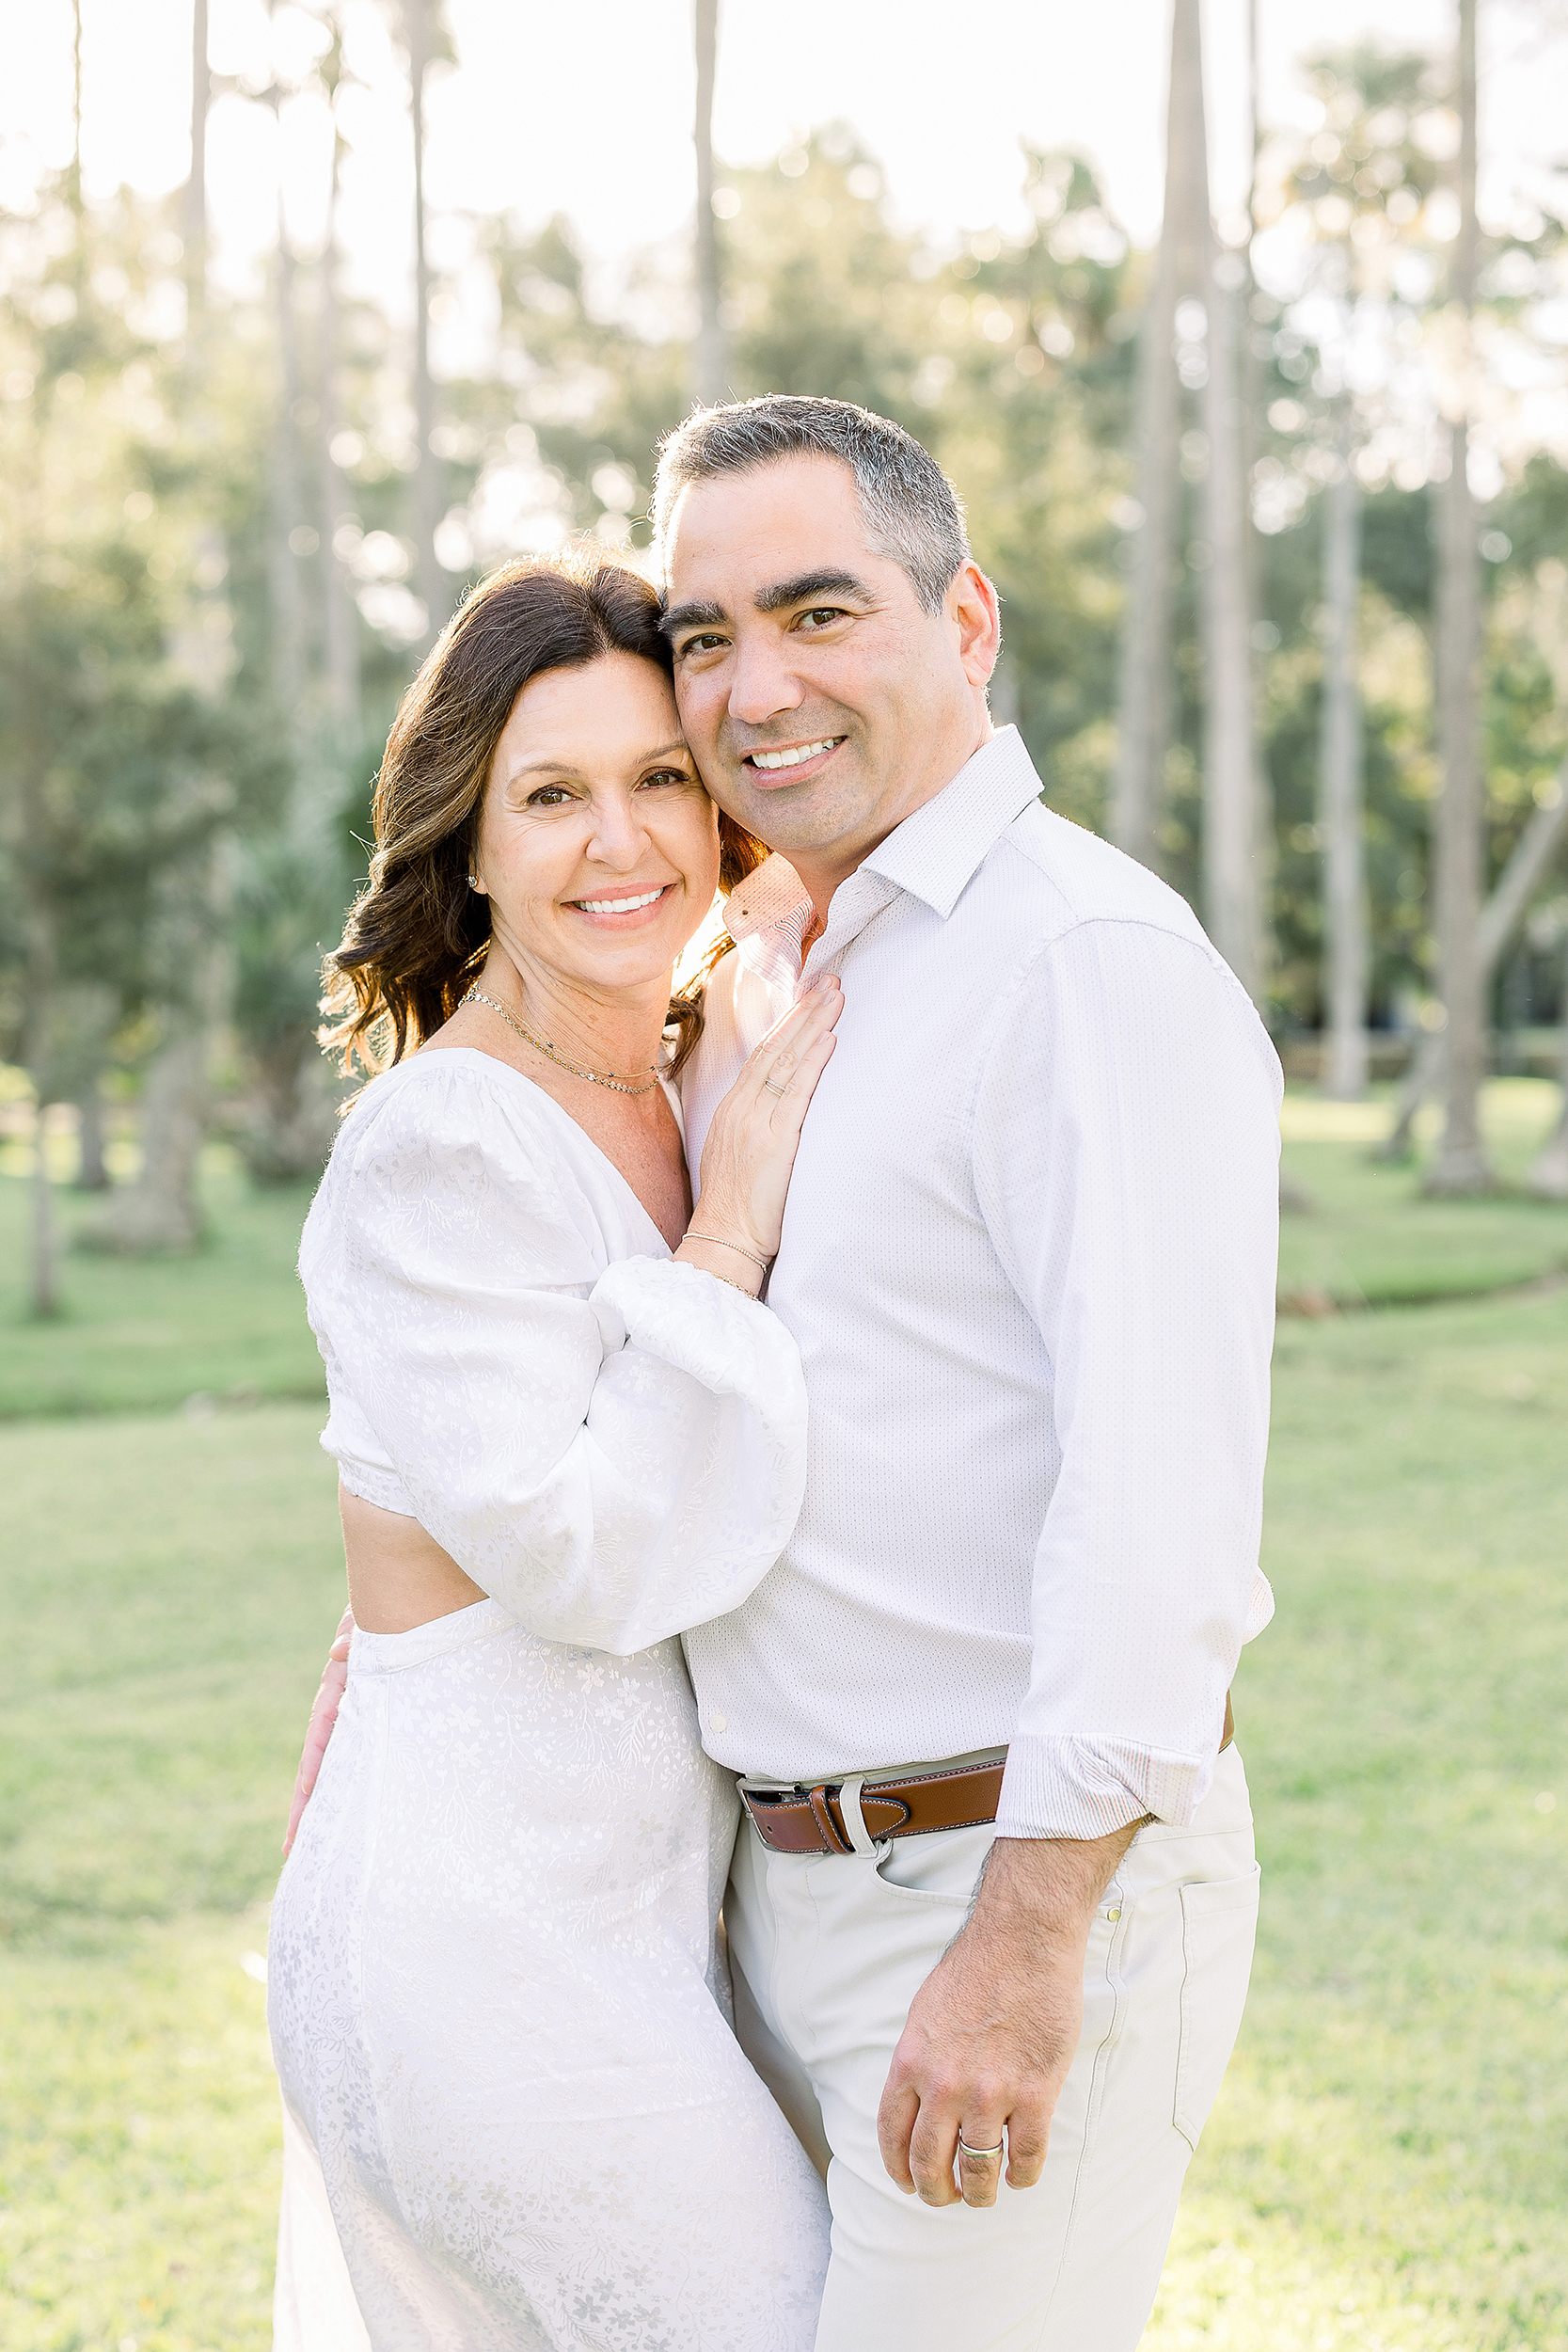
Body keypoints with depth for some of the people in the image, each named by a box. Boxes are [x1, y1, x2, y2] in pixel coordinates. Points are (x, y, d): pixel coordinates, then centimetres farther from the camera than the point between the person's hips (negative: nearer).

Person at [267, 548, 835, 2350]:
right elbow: (581, 1559, -21)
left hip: (624, 1911, 8)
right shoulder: (439, 1149, -17)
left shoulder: (679, 1099, 9)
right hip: (489, 1952, -8)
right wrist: (730, 1237, -17)